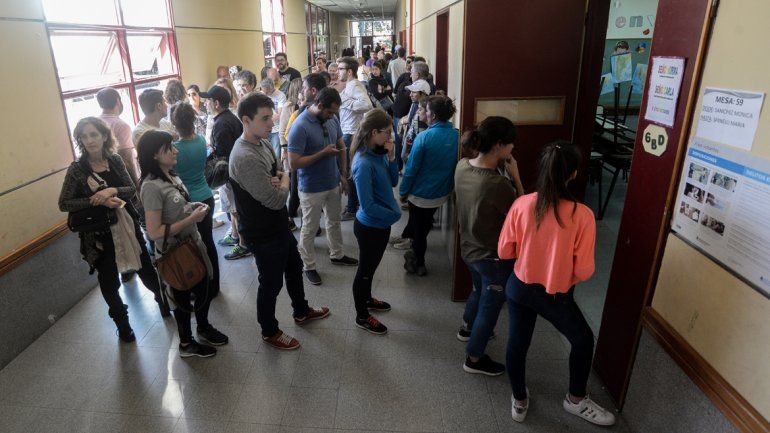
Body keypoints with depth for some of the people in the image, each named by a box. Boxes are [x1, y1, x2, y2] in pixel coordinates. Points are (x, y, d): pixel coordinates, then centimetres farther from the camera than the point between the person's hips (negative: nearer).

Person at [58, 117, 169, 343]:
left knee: (146, 269, 17)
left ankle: (164, 302, 41)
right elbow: (64, 203, -13)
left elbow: (132, 189, -3)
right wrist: (99, 201, -23)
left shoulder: (115, 160, -2)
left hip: (126, 225, 3)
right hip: (99, 233, -2)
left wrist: (112, 191, -23)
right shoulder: (77, 169, -10)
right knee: (109, 281, 10)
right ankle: (121, 322, 32)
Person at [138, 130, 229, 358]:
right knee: (183, 298, 14)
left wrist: (195, 209, -3)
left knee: (204, 289, 22)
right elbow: (154, 232, -27)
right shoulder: (152, 186, -25)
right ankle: (186, 344, 39)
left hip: (193, 244, 7)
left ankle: (204, 328, 49)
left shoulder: (171, 175, 0)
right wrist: (192, 219, -25)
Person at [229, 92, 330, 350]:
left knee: (294, 268, 26)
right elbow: (276, 200, -31)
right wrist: (284, 181, -9)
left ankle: (301, 312, 50)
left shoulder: (262, 143, 0)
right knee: (271, 283, 11)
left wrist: (278, 180, -15)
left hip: (279, 226, 9)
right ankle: (269, 331, 35)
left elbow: (279, 173, 10)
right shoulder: (245, 158, -31)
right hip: (263, 235, -9)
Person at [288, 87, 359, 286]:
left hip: (333, 183, 7)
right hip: (312, 189, -7)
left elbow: (342, 147, 10)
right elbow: (294, 163, -25)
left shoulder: (332, 119, -4)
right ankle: (308, 266, 27)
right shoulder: (300, 127, -24)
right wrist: (324, 153, -23)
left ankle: (337, 255, 44)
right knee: (309, 229, 10)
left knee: (334, 221, 23)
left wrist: (343, 174, 6)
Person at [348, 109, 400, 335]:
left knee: (370, 266, 27)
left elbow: (393, 182, 5)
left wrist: (391, 158, -10)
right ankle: (362, 317, 30)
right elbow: (367, 205, -27)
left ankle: (367, 299, 50)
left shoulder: (379, 154, -3)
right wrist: (394, 215, -14)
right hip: (370, 226, -8)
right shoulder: (364, 164, -28)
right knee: (365, 270, 11)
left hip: (381, 223, 8)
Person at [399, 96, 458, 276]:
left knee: (418, 229, 15)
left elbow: (411, 168, -18)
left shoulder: (424, 137, -24)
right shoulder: (457, 136, -9)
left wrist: (403, 192, -5)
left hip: (421, 194, -5)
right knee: (424, 225, 26)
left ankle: (419, 264, 31)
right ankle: (416, 252, 45)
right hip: (442, 193, 5)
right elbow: (456, 165, 3)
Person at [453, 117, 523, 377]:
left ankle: (468, 328, 59)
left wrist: (502, 171, -2)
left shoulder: (462, 166, -9)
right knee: (490, 307, 15)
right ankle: (475, 359, 34)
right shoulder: (499, 184, -33)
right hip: (494, 257, -8)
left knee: (480, 290, 34)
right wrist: (515, 177, -17)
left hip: (469, 248, 8)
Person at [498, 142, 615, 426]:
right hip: (557, 296, -2)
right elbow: (584, 272, -16)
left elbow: (504, 252, -6)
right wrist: (565, 274, 6)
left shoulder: (522, 204, -15)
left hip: (520, 288, 3)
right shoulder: (582, 215, -22)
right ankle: (576, 400, 45)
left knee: (517, 343, 21)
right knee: (583, 340, 26)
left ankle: (519, 402, 43)